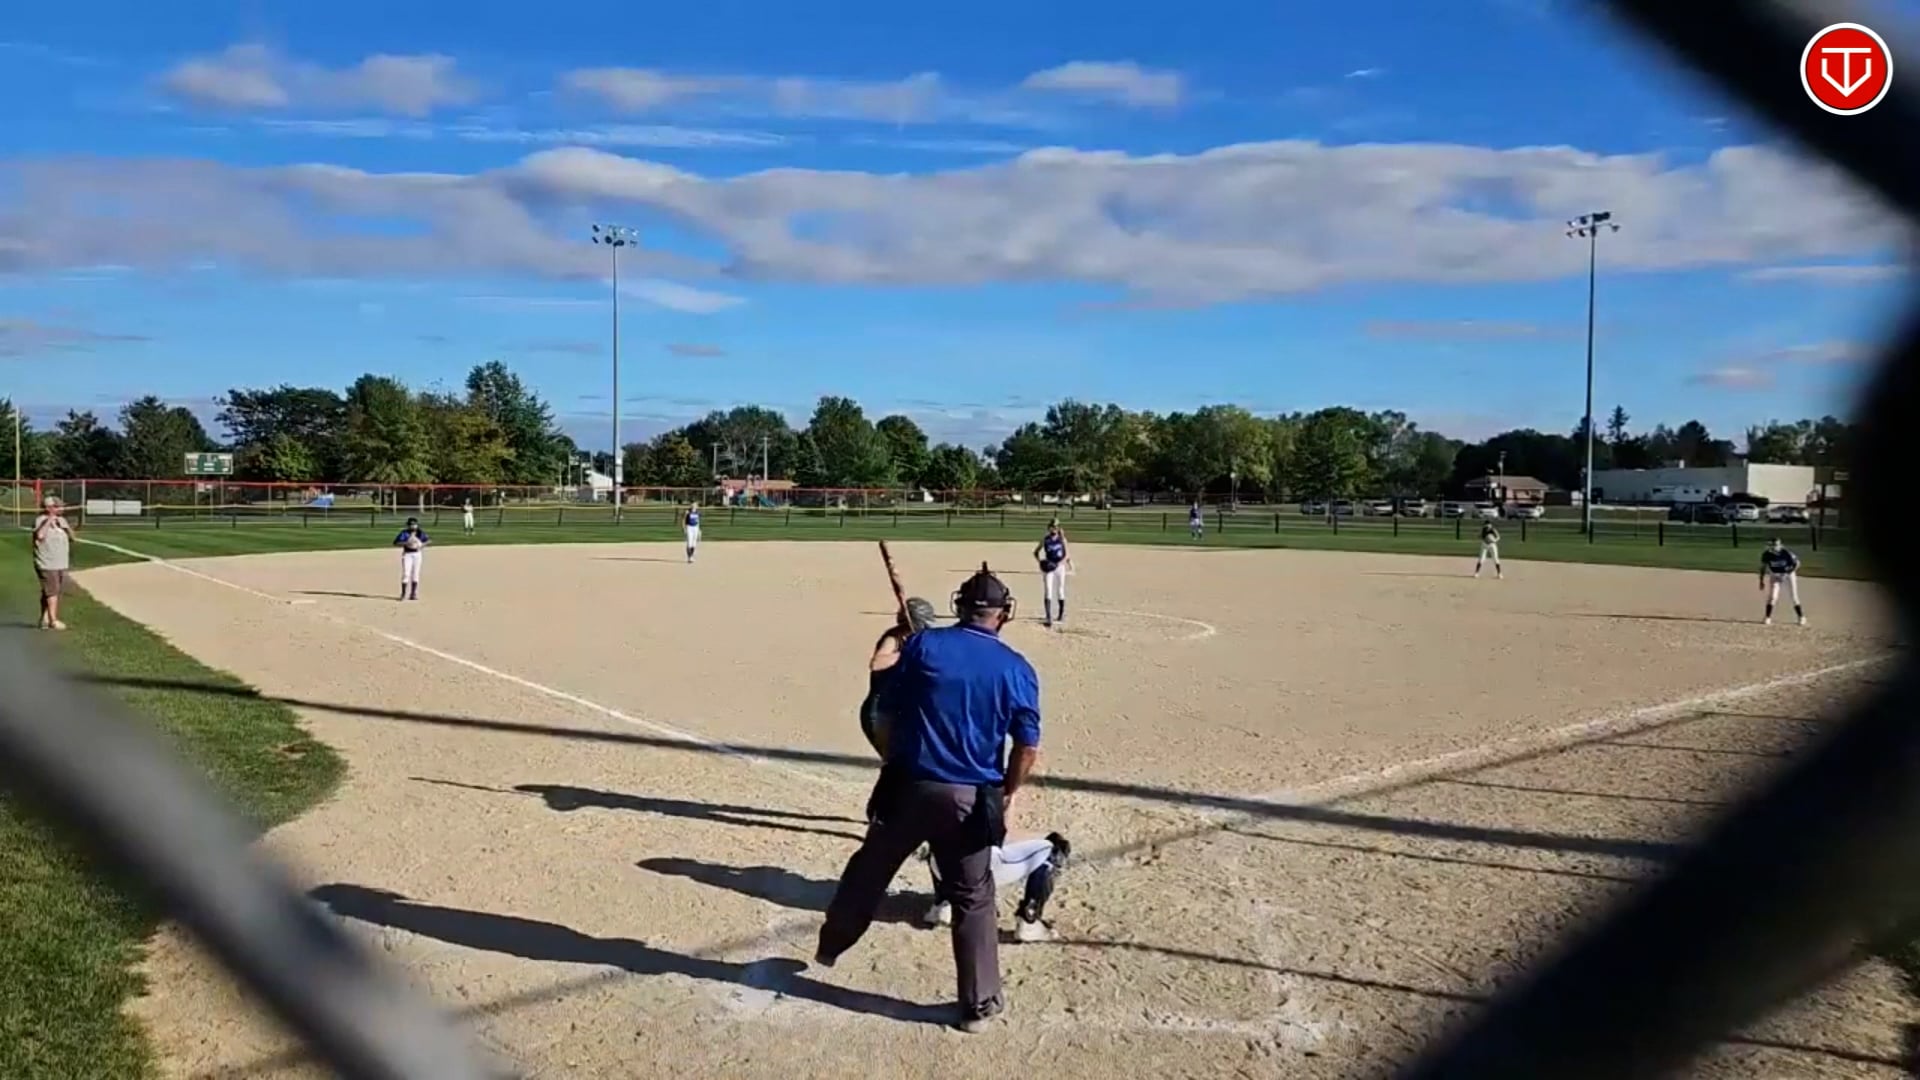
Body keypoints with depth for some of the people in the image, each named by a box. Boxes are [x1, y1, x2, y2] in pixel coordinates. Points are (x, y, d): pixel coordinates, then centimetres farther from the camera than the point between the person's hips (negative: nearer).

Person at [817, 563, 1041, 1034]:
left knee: (868, 871, 21)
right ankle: (980, 1003, 18)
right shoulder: (1016, 668, -4)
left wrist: (893, 766, 12)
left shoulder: (922, 645, -3)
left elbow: (887, 715, -1)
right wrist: (1006, 794, 11)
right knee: (973, 900, 12)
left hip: (909, 787, 1)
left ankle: (828, 948, 42)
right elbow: (1028, 748, -3)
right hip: (970, 798, -1)